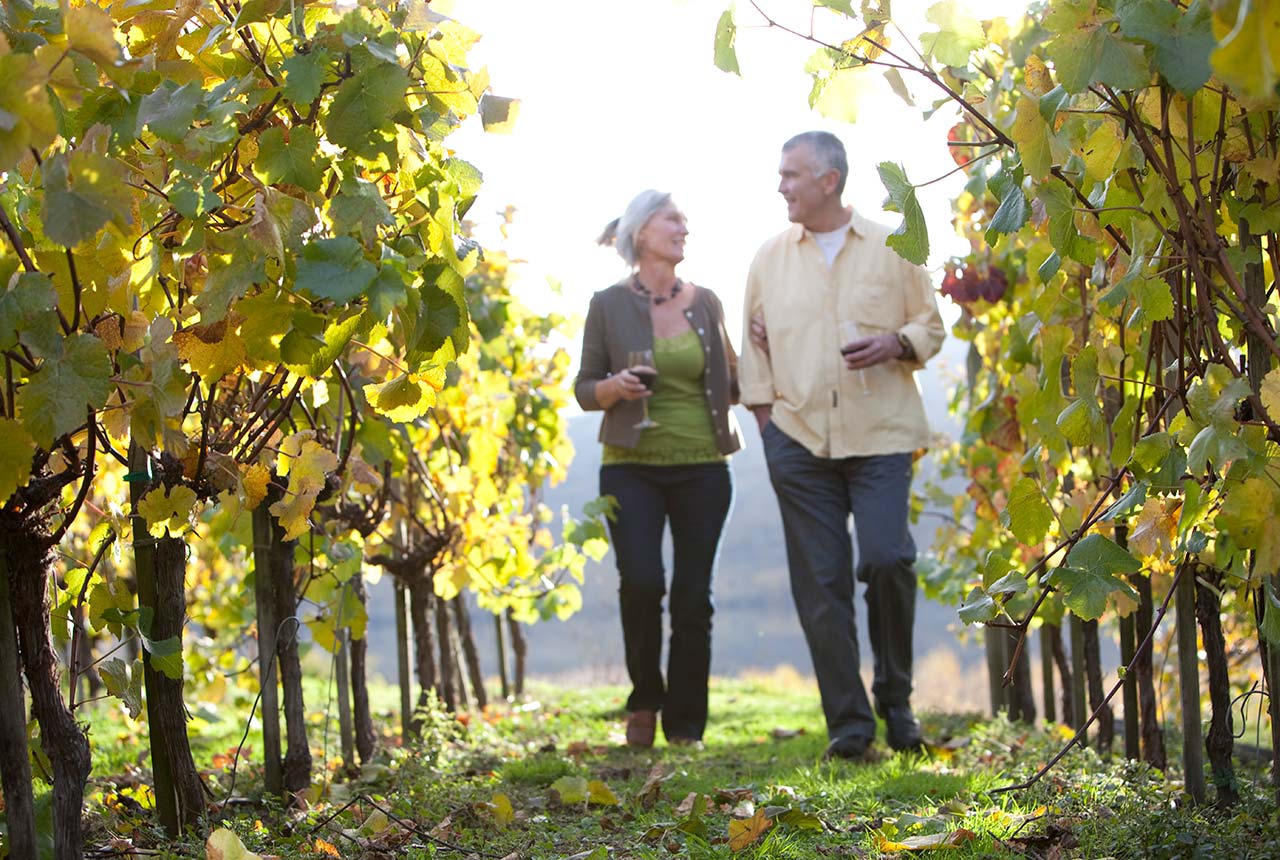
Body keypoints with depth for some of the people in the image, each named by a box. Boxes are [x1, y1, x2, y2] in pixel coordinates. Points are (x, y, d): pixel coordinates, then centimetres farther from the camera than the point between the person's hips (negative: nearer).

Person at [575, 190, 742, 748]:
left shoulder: (705, 303, 10)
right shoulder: (609, 305, 2)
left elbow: (731, 386, 15)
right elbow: (584, 389, 5)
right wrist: (618, 386, -16)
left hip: (702, 468, 3)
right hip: (632, 467, -2)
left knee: (693, 597, -1)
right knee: (641, 580, -19)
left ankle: (686, 728, 9)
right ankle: (645, 698, 5)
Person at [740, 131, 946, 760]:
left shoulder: (890, 249, 7)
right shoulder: (770, 258, 13)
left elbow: (931, 326, 11)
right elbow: (755, 344, 17)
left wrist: (896, 343, -9)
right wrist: (764, 414, 8)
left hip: (880, 432, -2)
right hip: (799, 438, 2)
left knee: (887, 559, -14)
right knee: (820, 581, 0)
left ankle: (895, 696, 8)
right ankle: (847, 720, 6)